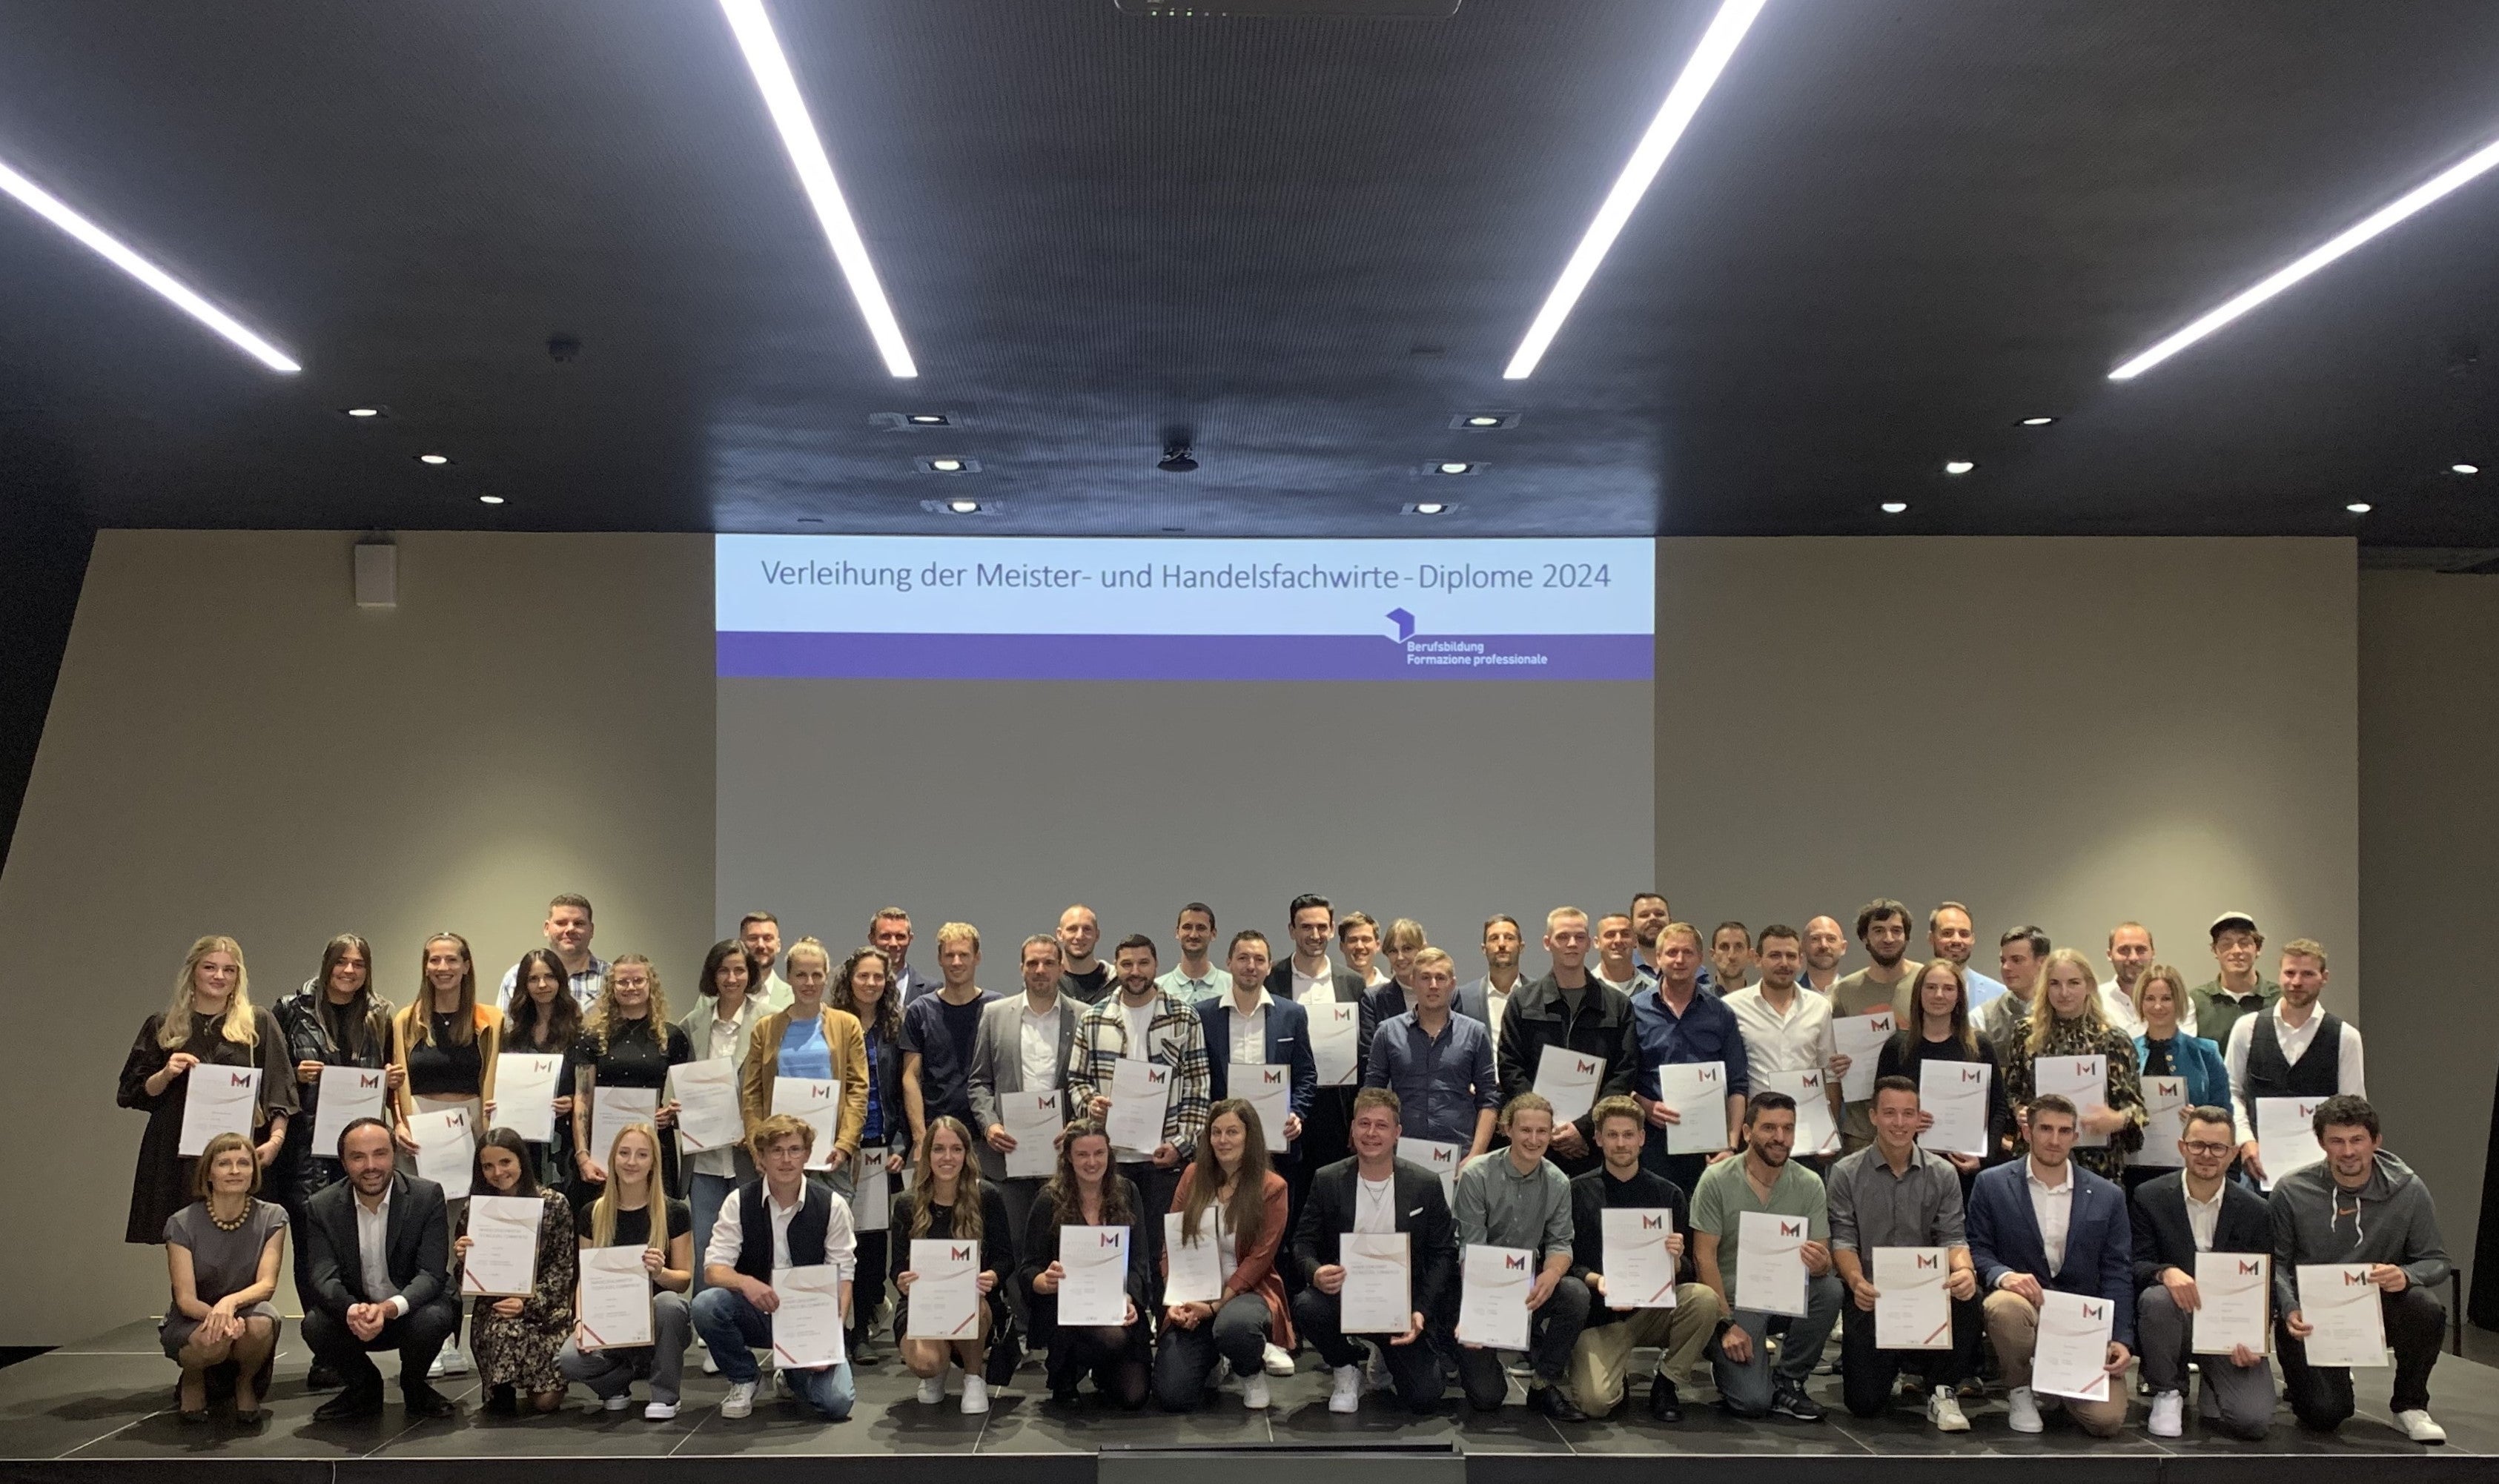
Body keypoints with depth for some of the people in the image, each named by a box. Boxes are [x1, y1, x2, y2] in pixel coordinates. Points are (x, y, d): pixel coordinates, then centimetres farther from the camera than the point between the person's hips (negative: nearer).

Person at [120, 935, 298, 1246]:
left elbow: (280, 1091, 5)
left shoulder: (259, 1024, 9)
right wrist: (165, 1075, -6)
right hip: (177, 1155, 1)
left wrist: (276, 1139, -9)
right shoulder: (163, 1026, 12)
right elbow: (133, 1093, 13)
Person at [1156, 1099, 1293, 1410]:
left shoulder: (1272, 1188, -4)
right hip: (1192, 1297, 3)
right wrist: (1174, 1301, -8)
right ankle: (1211, 1361, 22)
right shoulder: (1193, 1176, 6)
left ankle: (1253, 1372, -3)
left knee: (1234, 1325, -42)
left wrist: (1215, 1306, -17)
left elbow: (1259, 1258, -9)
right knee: (1171, 1397, -15)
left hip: (1246, 1293, -3)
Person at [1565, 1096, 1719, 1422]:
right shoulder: (1578, 1193, 3)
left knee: (1704, 1299, -29)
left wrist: (1676, 1261, -18)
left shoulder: (1669, 1195, 7)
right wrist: (1594, 1280, -20)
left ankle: (1667, 1383, -5)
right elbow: (1565, 1261, 0)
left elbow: (1690, 1273, 5)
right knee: (1595, 1401, -27)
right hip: (1599, 1315, -2)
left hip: (1655, 1309, 2)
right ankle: (1614, 1372, 13)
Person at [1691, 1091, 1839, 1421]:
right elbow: (1704, 1257, -10)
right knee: (1751, 1402, -23)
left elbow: (1825, 1261, -4)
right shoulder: (1717, 1181, -10)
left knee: (1830, 1289, -29)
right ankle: (1725, 1358, 14)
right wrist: (1727, 1325, -16)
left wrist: (1820, 1264, -30)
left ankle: (1787, 1381, -6)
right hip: (1735, 1303, -4)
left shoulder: (1809, 1184, -2)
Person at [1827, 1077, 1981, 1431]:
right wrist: (1856, 1282, -26)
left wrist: (1964, 1270, -23)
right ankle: (1891, 1369, 26)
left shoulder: (1943, 1174, 8)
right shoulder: (1846, 1173, 2)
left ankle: (1942, 1391, -8)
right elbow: (1842, 1240, -5)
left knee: (1968, 1296, -34)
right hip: (1871, 1298, -1)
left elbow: (1953, 1237, 1)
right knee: (1866, 1402, -14)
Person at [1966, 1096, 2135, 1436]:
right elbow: (1977, 1250, 2)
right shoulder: (1992, 1185, 3)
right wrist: (2003, 1276, -22)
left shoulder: (2108, 1197, 8)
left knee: (2107, 1419, -18)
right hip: (2025, 1303, -1)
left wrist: (2122, 1340, -6)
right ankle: (2020, 1392, -6)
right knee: (2004, 1305, -39)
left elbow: (2117, 1274, 6)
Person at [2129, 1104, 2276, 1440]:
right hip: (2177, 1317, 0)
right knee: (2157, 1297, -37)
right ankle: (2168, 1394, -9)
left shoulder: (2255, 1211, 1)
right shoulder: (2150, 1197, -3)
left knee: (2253, 1421, -21)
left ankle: (2212, 1391, 18)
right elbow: (2136, 1265, -7)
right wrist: (2166, 1272, -31)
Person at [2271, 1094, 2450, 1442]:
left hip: (2380, 1308, 2)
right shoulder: (2291, 1192, -9)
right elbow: (2276, 1263, -3)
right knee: (2324, 1415, -19)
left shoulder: (2408, 1191, -6)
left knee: (2426, 1309, -32)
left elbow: (2436, 1262, -2)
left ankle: (2410, 1405, -3)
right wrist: (2290, 1310, -22)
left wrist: (2406, 1276, -25)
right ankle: (2303, 1374, 22)